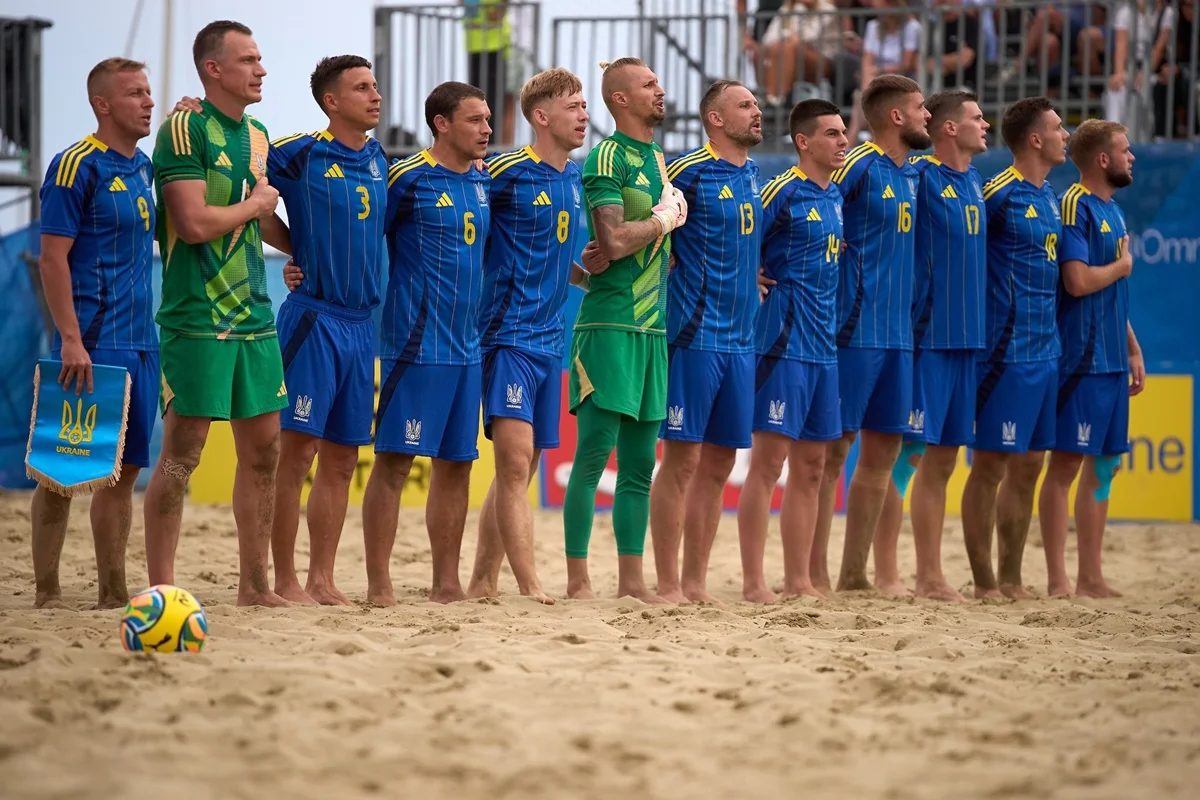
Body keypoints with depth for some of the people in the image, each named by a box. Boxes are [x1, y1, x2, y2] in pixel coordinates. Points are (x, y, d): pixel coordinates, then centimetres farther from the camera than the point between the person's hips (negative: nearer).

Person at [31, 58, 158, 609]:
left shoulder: (144, 166, 14)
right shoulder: (77, 166, -9)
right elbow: (53, 258, -13)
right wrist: (71, 340, -19)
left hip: (138, 344, 8)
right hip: (91, 345, -8)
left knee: (124, 469, 9)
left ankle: (113, 591, 14)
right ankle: (47, 590, 1)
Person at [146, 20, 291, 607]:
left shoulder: (257, 135, 15)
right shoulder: (186, 129, -11)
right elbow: (194, 223, -20)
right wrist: (256, 203, -7)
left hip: (254, 316, 8)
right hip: (197, 319, -8)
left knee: (263, 450, 9)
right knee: (181, 454, -6)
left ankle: (254, 585, 18)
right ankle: (161, 588, -2)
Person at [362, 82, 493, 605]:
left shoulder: (482, 180, 12)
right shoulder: (407, 178, -8)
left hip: (467, 345, 7)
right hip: (416, 343, -7)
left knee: (456, 463, 9)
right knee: (394, 460, -6)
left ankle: (447, 583, 16)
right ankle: (378, 585, -4)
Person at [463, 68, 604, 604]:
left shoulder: (575, 180, 13)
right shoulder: (506, 173, -10)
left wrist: (588, 268, 6)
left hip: (550, 339, 8)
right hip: (509, 335, -8)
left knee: (520, 471, 9)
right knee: (515, 461, -14)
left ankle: (482, 583, 15)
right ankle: (531, 587, -18)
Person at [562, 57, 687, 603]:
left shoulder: (655, 159, 18)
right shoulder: (608, 158, -9)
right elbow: (614, 242, -20)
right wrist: (665, 218, -7)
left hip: (652, 326, 8)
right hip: (610, 325, -8)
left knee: (639, 464, 9)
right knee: (594, 456, -7)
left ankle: (632, 582, 13)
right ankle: (578, 581, -5)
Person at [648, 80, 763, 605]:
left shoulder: (752, 174, 14)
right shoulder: (688, 170, -9)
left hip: (740, 339, 7)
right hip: (694, 335, -7)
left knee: (718, 463, 8)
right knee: (682, 459, -6)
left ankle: (695, 582, 14)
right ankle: (668, 585, -3)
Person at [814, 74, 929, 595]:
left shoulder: (910, 175, 15)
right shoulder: (859, 167, -10)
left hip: (897, 333, 8)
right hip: (854, 331, -8)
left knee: (883, 448, 9)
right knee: (834, 447, -5)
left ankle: (854, 571, 15)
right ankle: (815, 575, -2)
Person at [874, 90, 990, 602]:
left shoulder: (974, 184, 14)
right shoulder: (920, 176, -10)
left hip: (965, 338, 8)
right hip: (926, 334, -8)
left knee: (943, 459, 10)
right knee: (906, 455, -6)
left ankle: (930, 575, 15)